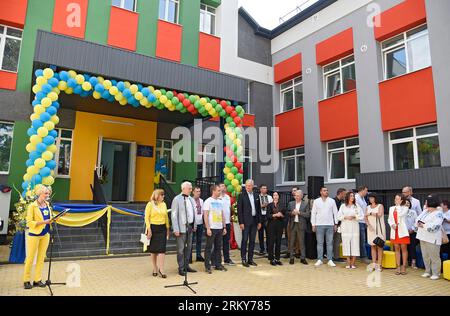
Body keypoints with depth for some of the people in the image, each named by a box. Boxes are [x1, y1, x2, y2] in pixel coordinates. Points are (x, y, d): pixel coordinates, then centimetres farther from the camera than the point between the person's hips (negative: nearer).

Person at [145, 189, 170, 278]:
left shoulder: (164, 204, 9)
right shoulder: (150, 204, -4)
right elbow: (147, 217, -6)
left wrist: (168, 228, 11)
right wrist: (148, 229, -12)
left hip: (162, 228, 3)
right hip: (153, 228, -3)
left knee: (162, 249, -6)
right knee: (153, 250, 7)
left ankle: (161, 269, -2)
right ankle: (155, 269, 20)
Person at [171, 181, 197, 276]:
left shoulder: (191, 199, 11)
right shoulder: (177, 199, -8)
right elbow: (174, 215, -11)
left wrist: (195, 225, 12)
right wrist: (176, 229, -15)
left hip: (190, 227, 7)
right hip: (182, 227, -6)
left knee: (189, 247, 13)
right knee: (181, 249, 1)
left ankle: (186, 266, 26)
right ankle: (181, 268, 12)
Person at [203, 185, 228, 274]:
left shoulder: (221, 201, 11)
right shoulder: (208, 201, -7)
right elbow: (205, 216, -11)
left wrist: (224, 227, 11)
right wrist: (208, 228, -16)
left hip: (220, 228, 6)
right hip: (211, 228, -6)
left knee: (218, 247, 12)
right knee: (209, 247, 1)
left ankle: (218, 264, 21)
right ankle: (207, 266, 7)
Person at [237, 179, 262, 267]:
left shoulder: (256, 196, 10)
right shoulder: (242, 195, -5)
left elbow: (259, 209, 13)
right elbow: (239, 210, -8)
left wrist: (259, 221, 8)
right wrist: (241, 222, -13)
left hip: (254, 221, 5)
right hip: (246, 221, -5)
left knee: (252, 241, 9)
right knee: (245, 240, -2)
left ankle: (250, 259, 17)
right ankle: (244, 259, 7)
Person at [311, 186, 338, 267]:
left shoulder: (332, 201, 7)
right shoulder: (316, 201, 5)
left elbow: (335, 212, 8)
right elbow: (313, 213, 5)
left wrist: (336, 224, 3)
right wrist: (313, 225, 0)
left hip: (330, 225, 1)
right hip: (319, 225, -1)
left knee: (330, 243, 3)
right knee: (320, 243, 3)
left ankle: (330, 260, 9)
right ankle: (320, 260, 9)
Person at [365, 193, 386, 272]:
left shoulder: (380, 206, 3)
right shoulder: (368, 207, 14)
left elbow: (379, 215, -13)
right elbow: (366, 218, 8)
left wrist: (370, 213, -2)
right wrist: (369, 225, -8)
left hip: (379, 228, -4)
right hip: (371, 228, 4)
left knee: (379, 246, -5)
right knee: (372, 246, 2)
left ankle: (379, 265, -5)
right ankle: (374, 264, 5)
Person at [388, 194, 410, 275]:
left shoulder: (405, 208, 0)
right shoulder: (391, 208, 13)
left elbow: (400, 214, -20)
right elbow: (389, 219, 11)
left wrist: (398, 205, -9)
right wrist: (392, 224, -8)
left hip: (402, 230, -4)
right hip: (394, 231, 4)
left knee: (404, 248, 0)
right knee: (397, 249, 7)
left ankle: (404, 267, 7)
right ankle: (398, 267, 12)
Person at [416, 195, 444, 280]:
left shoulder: (438, 213, -13)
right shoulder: (425, 211, 12)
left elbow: (435, 226, -23)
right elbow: (418, 219, 12)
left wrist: (423, 225, -16)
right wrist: (418, 223, -9)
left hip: (432, 239, -8)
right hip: (423, 237, 8)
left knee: (434, 257, 0)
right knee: (425, 256, 14)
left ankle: (436, 273, 10)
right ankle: (428, 271, 24)